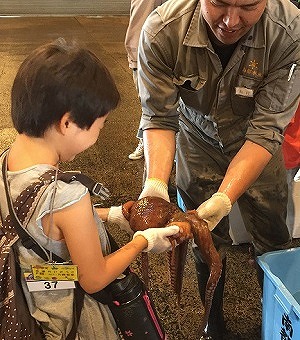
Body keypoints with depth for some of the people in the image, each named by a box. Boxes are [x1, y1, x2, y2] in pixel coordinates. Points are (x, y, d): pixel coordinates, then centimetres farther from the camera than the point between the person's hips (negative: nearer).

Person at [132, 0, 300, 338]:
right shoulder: (161, 31, -30)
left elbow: (266, 130, -30)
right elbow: (159, 117, -24)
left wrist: (224, 199, -40)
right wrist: (155, 183, -39)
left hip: (255, 148, 0)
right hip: (197, 141, 1)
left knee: (272, 242, 10)